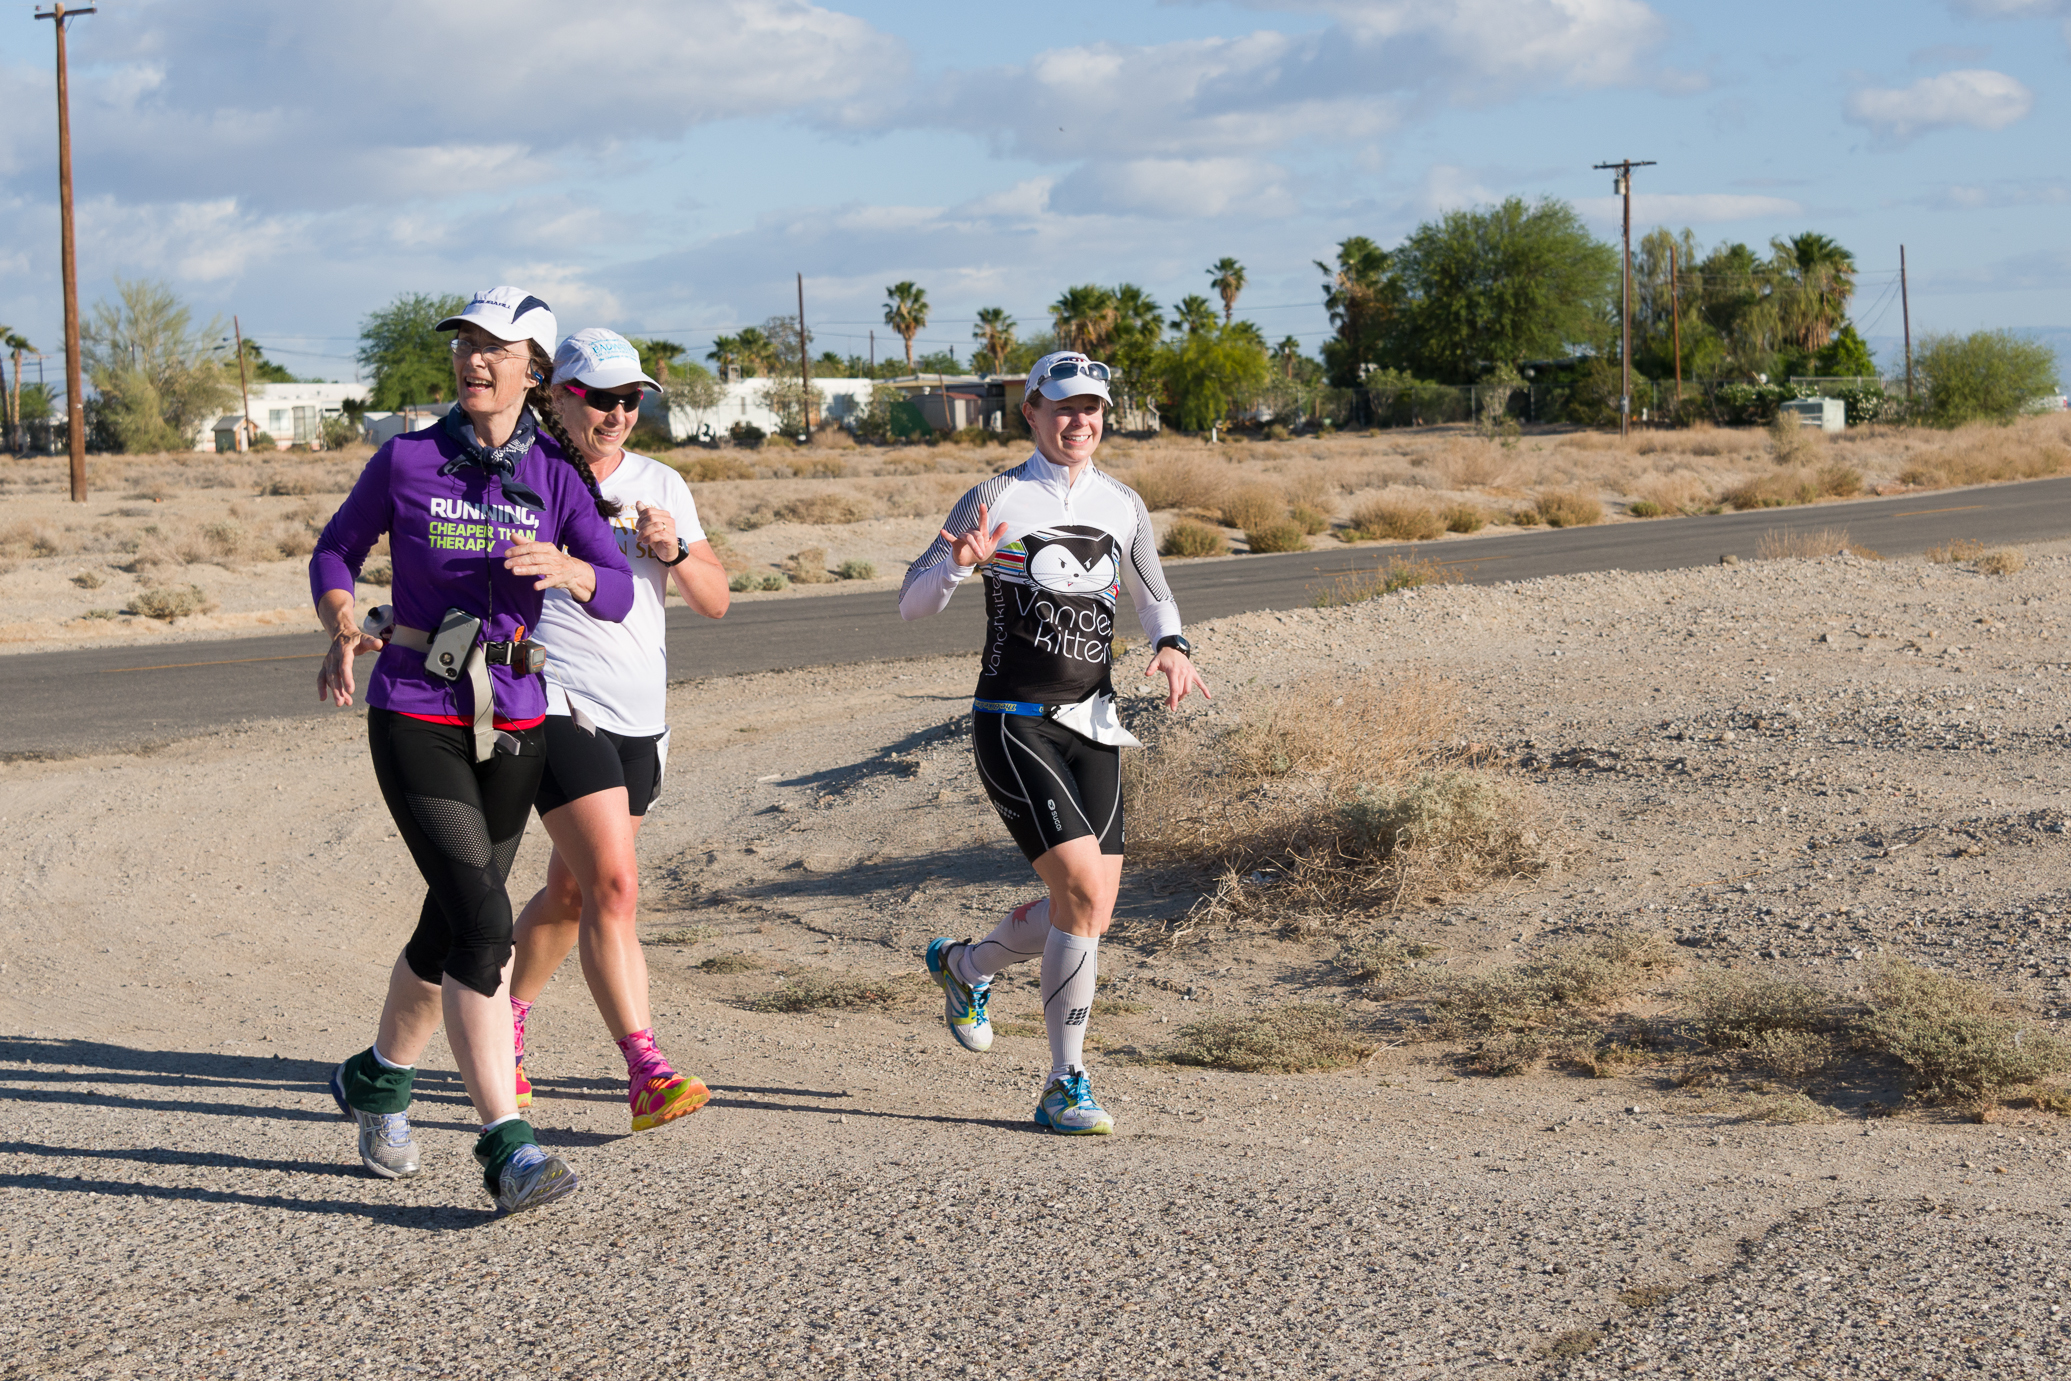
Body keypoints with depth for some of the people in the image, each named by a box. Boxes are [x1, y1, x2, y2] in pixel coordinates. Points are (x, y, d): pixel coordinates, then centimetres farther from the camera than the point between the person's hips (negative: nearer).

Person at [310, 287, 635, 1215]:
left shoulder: (555, 476, 2)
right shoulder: (406, 462, -2)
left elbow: (617, 594, -7)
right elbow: (335, 552, 11)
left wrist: (565, 569, -29)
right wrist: (344, 633, -8)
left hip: (512, 725, 4)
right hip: (416, 719, -4)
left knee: (452, 928, 15)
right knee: (483, 922, -17)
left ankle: (377, 1080, 41)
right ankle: (505, 1145, -15)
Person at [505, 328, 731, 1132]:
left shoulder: (661, 487, 11)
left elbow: (715, 602, 9)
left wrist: (675, 550, -10)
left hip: (640, 720, 6)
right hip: (560, 711, -6)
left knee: (570, 893, 16)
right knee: (613, 886, -17)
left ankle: (501, 1026, 37)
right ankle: (646, 1075, -20)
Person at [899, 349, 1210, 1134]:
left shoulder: (1122, 506, 8)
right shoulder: (997, 500, -6)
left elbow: (1153, 597, 20)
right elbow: (913, 604, -6)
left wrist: (1171, 646, -2)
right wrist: (959, 564, -26)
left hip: (1090, 723, 6)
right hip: (1013, 723, -6)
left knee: (1093, 913, 3)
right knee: (1081, 888, -18)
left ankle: (963, 966, 34)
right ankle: (1066, 1086, -7)